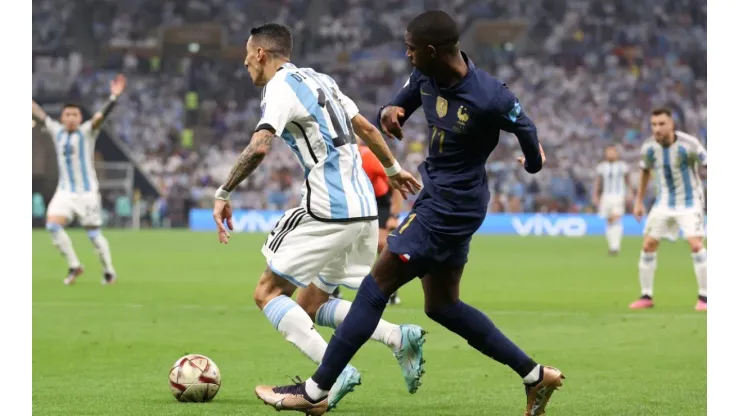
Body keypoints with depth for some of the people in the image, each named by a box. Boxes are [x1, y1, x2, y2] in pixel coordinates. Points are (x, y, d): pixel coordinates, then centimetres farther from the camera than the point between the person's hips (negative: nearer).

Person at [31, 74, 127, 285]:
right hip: (65, 191, 4)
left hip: (87, 191, -4)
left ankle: (109, 271, 15)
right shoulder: (57, 131, 7)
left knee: (93, 233, -2)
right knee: (53, 225, -14)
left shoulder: (87, 131, -5)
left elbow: (101, 115, -20)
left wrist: (114, 97, -35)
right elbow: (40, 114, 18)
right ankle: (74, 266, -2)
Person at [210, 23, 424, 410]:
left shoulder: (281, 88, -7)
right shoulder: (318, 79, 19)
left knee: (268, 293, 0)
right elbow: (366, 128, 26)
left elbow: (259, 147, -23)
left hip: (327, 210, -9)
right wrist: (393, 168, 40)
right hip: (364, 208, 9)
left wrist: (223, 195, -18)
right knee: (311, 305, 16)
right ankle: (399, 338, -3)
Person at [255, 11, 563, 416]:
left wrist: (533, 162, 18)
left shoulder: (489, 98, -24)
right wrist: (389, 112, -15)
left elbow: (525, 128, -5)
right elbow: (399, 103, 12)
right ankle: (535, 375, 22)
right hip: (439, 197, 10)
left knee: (376, 286, -8)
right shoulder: (425, 77, -3)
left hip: (449, 208, -10)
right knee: (441, 305, 17)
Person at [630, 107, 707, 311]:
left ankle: (704, 297, -9)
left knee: (696, 244, -19)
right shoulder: (649, 148, -8)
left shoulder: (688, 145, -23)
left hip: (689, 201, -4)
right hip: (665, 202, 4)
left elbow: (707, 166, -14)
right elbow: (645, 170, 12)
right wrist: (639, 201, 14)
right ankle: (646, 296, 12)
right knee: (648, 245, -1)